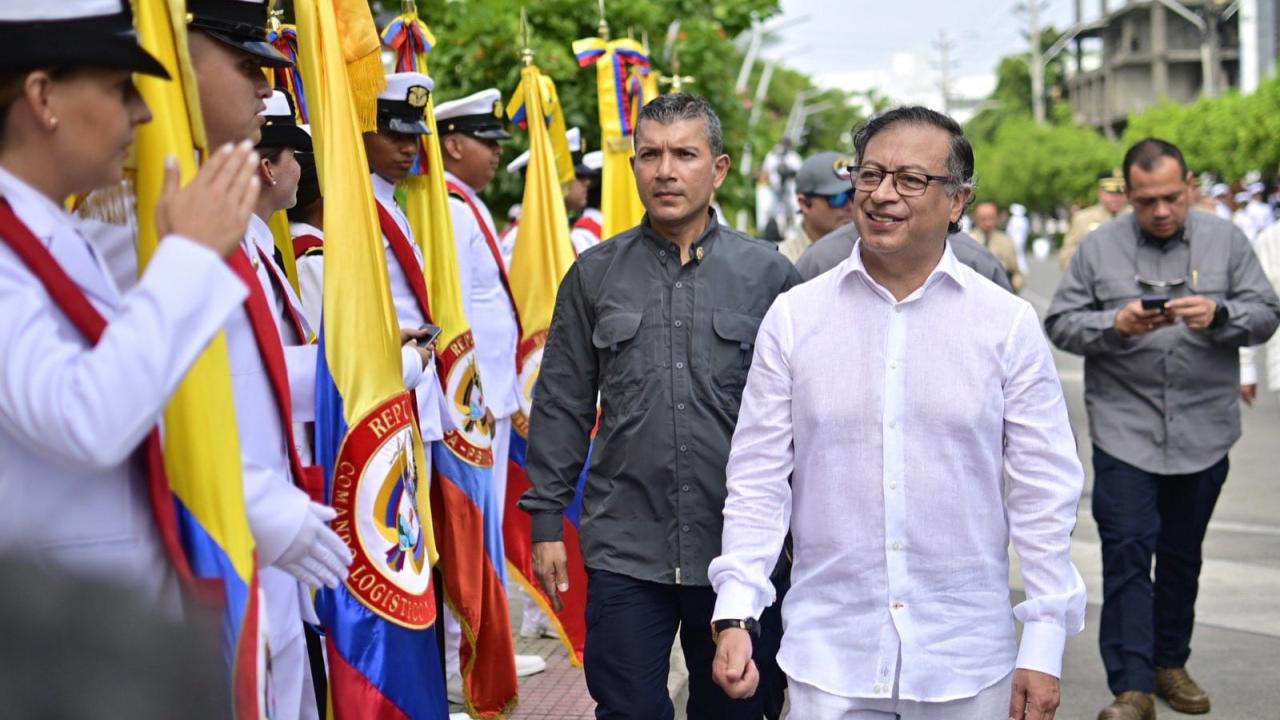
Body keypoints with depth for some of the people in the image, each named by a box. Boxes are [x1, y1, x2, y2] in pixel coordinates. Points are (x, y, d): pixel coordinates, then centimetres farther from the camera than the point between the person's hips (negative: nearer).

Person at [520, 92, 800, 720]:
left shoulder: (767, 273, 1)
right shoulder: (594, 274, 5)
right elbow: (561, 406, 8)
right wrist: (547, 519, 4)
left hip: (739, 551, 0)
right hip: (624, 551, 0)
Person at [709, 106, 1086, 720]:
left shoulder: (1009, 324, -1)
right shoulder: (792, 317, 1)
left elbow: (1044, 490, 0)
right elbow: (759, 480, 2)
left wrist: (1044, 644, -3)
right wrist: (735, 614, -7)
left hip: (968, 662, 0)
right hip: (828, 654, 0)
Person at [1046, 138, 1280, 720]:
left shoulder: (1225, 241, 4)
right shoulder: (1098, 249, 0)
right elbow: (1060, 323, 0)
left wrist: (1219, 316, -18)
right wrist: (1115, 325, -19)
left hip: (1204, 432, 2)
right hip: (1124, 430, -2)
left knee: (1182, 556, 14)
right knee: (1127, 555, -7)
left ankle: (1170, 663, 29)